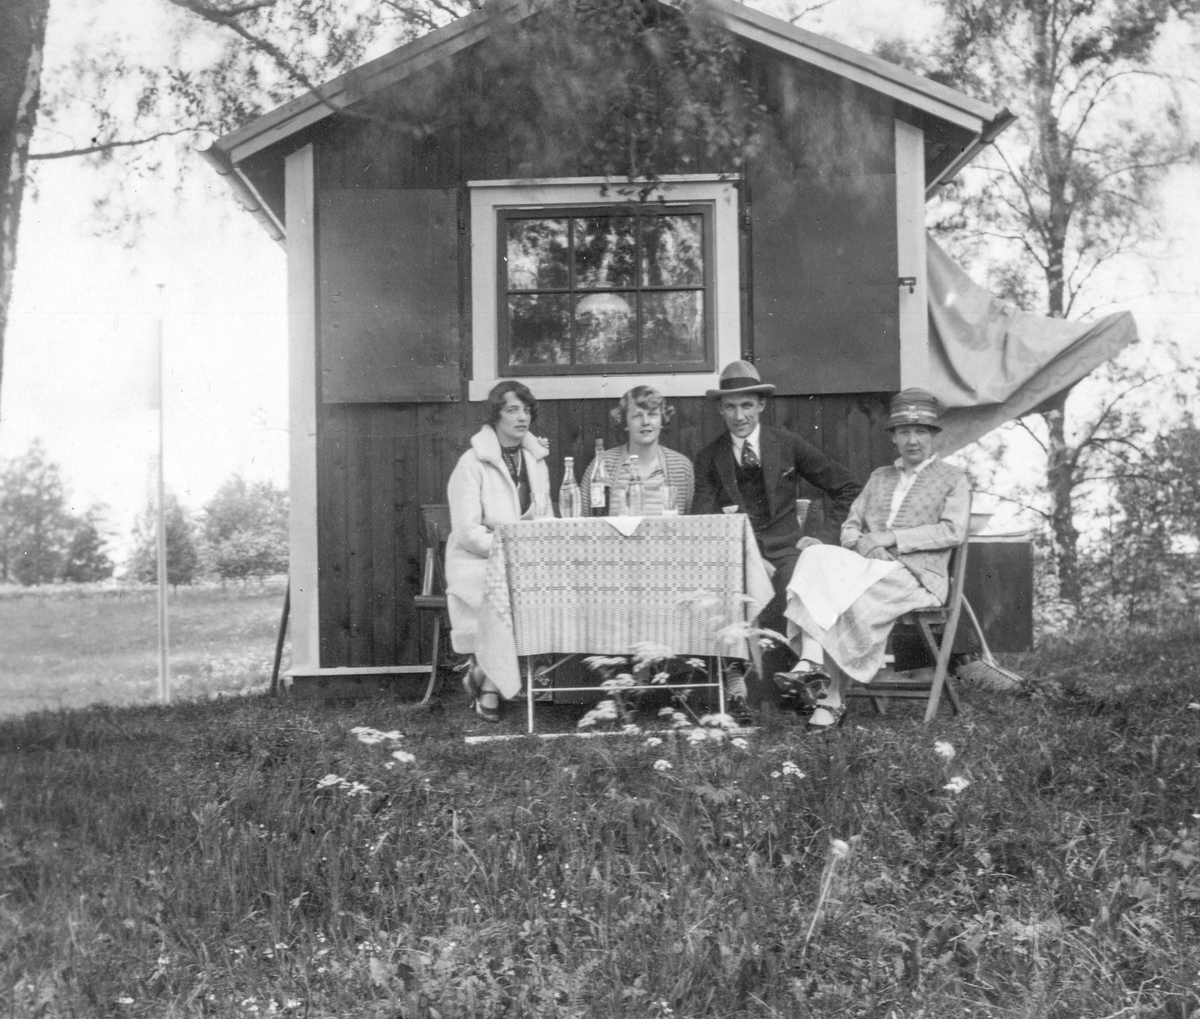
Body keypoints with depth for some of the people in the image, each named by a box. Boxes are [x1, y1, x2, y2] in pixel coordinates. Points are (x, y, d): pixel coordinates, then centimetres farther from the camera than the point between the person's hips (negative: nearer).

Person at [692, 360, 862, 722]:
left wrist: (825, 536, 3)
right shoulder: (709, 458, 10)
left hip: (784, 550, 0)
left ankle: (741, 684, -32)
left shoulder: (787, 445, 9)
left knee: (795, 583, -35)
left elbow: (849, 490, 13)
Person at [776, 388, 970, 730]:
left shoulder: (953, 480, 12)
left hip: (914, 574, -4)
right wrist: (860, 543, -5)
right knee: (817, 559, -28)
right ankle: (811, 663, -42)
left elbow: (953, 531, -4)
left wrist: (892, 537, -12)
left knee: (850, 602, -34)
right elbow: (850, 526, 22)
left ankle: (833, 699, -27)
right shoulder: (879, 477, 28)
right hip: (868, 565, 5)